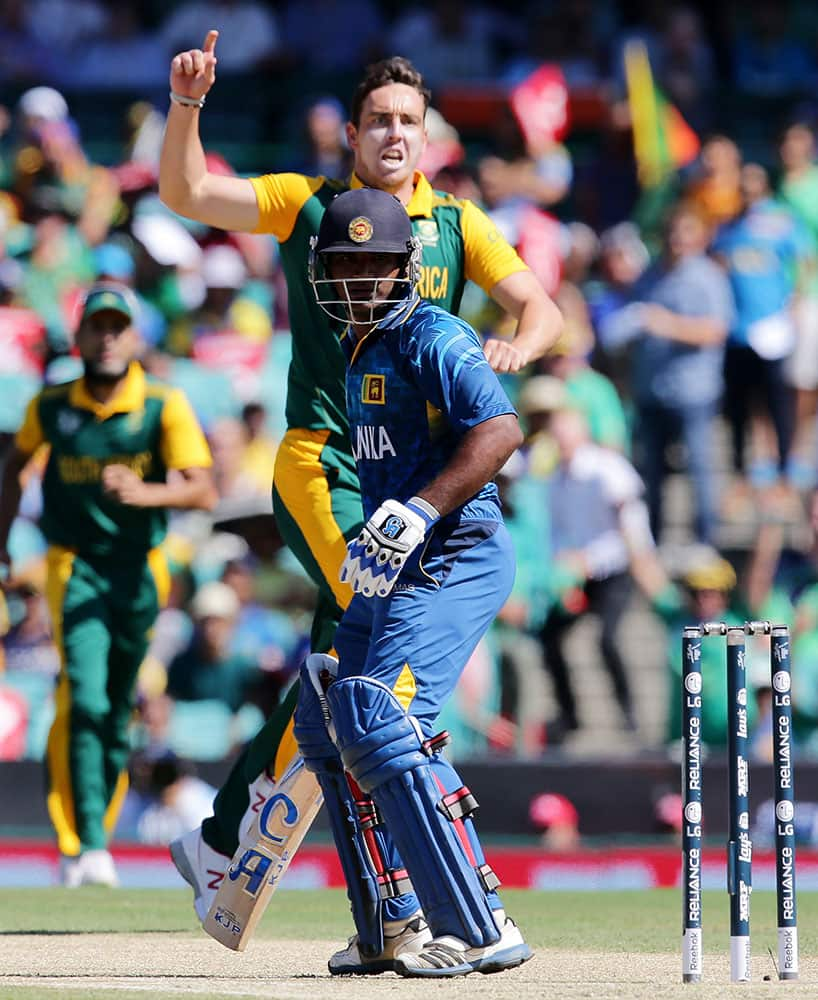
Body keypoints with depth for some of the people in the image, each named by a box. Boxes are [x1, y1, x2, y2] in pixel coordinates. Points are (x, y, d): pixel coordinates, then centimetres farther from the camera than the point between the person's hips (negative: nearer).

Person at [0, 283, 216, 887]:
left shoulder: (164, 406, -8)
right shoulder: (51, 406, -2)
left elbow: (204, 492, -18)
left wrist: (143, 493, -35)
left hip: (139, 573, 1)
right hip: (75, 568, -1)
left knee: (118, 712, 11)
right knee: (84, 700, -19)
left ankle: (98, 836, 27)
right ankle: (85, 846, -24)